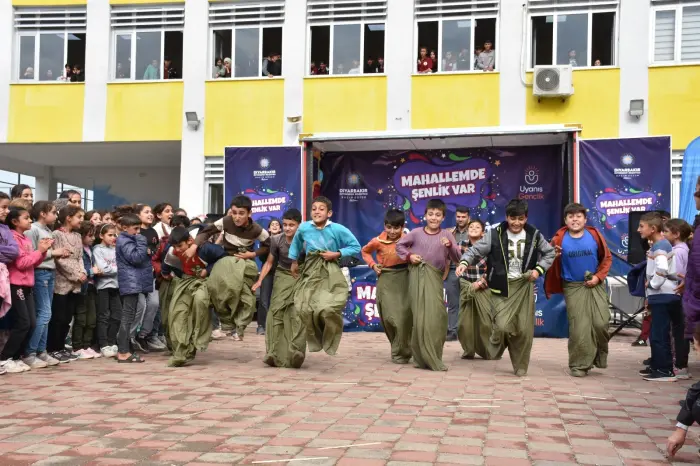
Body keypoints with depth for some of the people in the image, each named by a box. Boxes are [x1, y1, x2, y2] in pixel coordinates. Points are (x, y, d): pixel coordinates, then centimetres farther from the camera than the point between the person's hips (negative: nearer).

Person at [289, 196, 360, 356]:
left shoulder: (338, 229, -11)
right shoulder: (303, 228, -3)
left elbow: (356, 247, -3)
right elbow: (296, 243, 20)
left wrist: (336, 254, -13)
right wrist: (294, 262, 25)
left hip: (330, 274, -3)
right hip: (310, 272, 3)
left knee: (328, 309, -19)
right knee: (304, 309, -2)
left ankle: (329, 340, 8)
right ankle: (315, 339, 22)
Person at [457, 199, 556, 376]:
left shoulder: (534, 235, 4)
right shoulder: (495, 234, -5)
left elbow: (550, 253, 16)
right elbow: (476, 250, -4)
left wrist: (539, 269, 0)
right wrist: (465, 262, -24)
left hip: (524, 286, 3)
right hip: (502, 287, -2)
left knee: (524, 329, 3)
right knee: (504, 326, -17)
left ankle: (520, 365, 22)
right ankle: (498, 332, 22)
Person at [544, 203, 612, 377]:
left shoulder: (594, 235, -4)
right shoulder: (559, 238, -7)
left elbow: (607, 258, 5)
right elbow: (551, 262, -4)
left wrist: (598, 276, -5)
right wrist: (554, 256, -26)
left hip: (595, 285, 1)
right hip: (573, 287, -1)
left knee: (601, 322, -5)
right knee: (578, 327, -3)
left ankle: (600, 356, 21)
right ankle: (579, 365, 9)